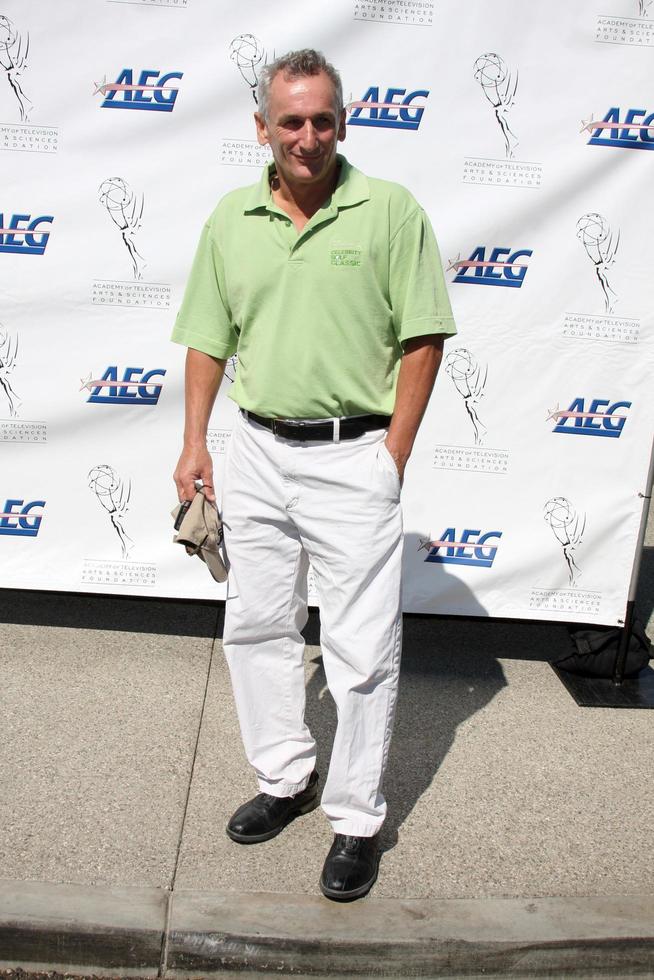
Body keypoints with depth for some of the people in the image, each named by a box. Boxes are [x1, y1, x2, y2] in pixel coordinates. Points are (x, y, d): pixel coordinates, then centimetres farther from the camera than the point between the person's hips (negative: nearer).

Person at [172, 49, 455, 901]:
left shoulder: (391, 211, -4)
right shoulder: (230, 221, 7)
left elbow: (422, 339, -5)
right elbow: (208, 340, 11)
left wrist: (394, 455, -9)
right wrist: (195, 443, 4)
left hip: (354, 454, -4)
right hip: (257, 450, 5)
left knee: (362, 648, 1)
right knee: (256, 626, 14)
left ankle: (357, 819, 19)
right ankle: (286, 778, 34)